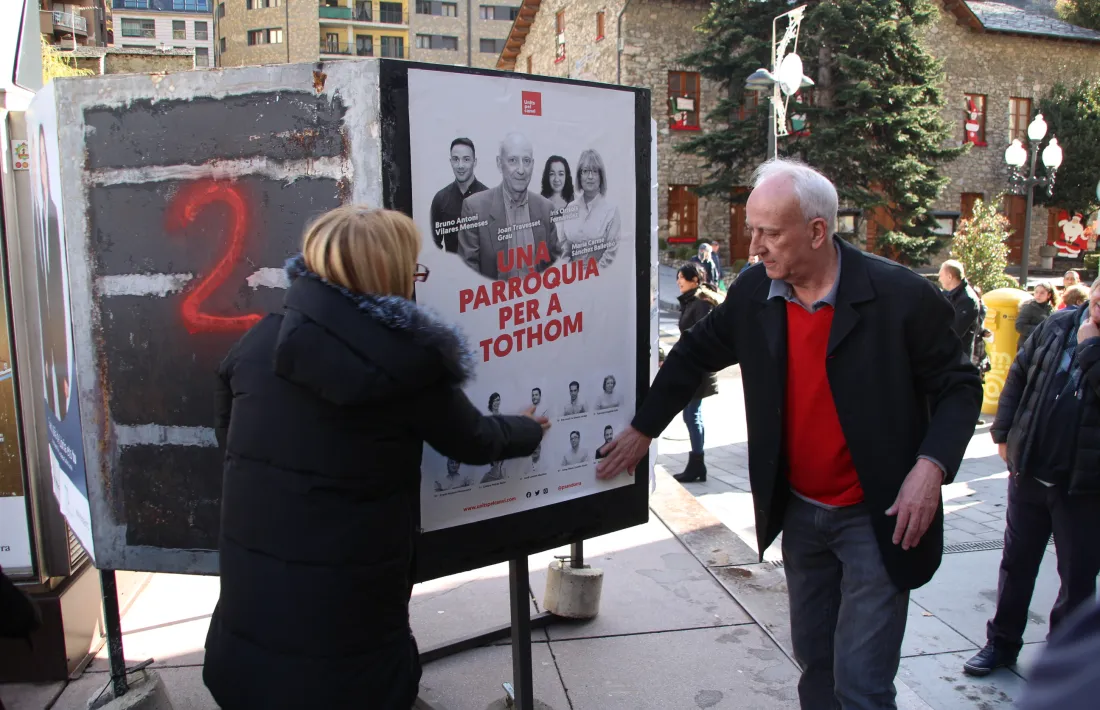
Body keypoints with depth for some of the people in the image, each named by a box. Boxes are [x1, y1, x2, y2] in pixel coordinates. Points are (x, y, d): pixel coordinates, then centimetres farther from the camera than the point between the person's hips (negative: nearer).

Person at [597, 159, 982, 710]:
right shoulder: (753, 294, -5)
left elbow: (958, 388, -8)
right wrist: (643, 429, 9)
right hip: (799, 513, 5)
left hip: (878, 520, -4)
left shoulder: (901, 296, -18)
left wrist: (931, 465, -24)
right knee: (813, 660, 20)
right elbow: (694, 354, 9)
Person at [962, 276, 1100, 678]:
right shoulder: (1056, 327, 3)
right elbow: (1018, 375, 10)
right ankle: (1002, 642, 30)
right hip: (1029, 472, 4)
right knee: (1016, 562, 14)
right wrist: (1004, 433, 5)